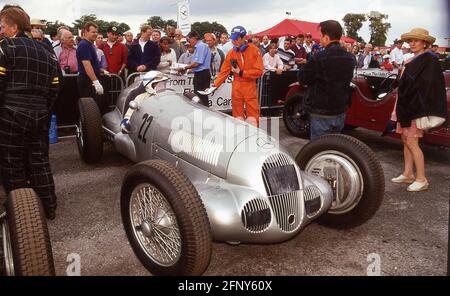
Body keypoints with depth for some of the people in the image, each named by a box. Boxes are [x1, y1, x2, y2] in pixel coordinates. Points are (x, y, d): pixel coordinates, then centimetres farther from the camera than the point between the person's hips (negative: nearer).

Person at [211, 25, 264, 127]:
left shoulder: (254, 50, -4)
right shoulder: (231, 53, 6)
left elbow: (259, 71, -8)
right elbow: (224, 71, 5)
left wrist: (241, 72, -10)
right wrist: (215, 85, -6)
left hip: (250, 86, -3)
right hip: (236, 86, 3)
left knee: (252, 117, -4)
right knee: (238, 115, 6)